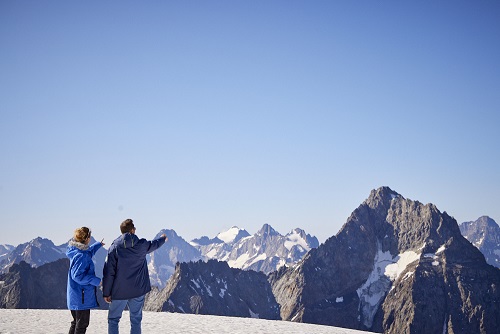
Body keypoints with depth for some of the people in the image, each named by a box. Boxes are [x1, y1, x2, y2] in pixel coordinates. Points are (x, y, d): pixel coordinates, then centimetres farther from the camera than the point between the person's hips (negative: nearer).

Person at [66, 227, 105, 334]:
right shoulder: (81, 256, -23)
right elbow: (78, 276, -27)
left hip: (75, 296, 10)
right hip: (82, 296, -10)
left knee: (76, 322, 20)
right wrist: (96, 281, -21)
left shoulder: (76, 251, 7)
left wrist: (98, 245, 40)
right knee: (82, 324, -1)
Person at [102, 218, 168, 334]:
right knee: (136, 320, 12)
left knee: (113, 319, 9)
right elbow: (154, 244, 21)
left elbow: (109, 272, -8)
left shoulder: (114, 248, -9)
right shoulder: (141, 245, -3)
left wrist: (106, 293, -2)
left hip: (119, 291, -2)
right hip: (138, 290, 2)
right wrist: (163, 238, 44)